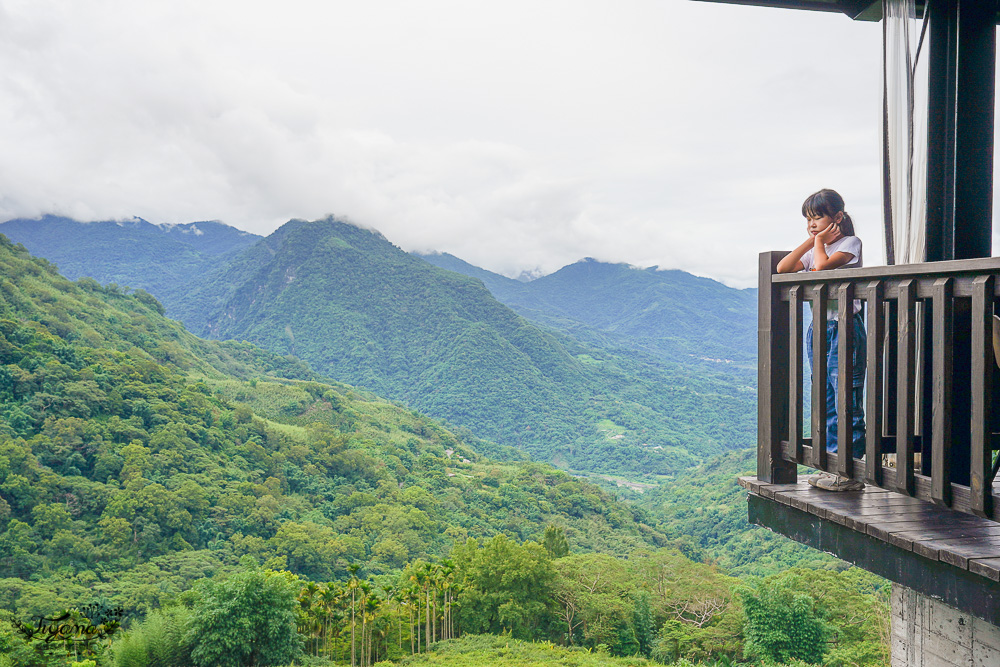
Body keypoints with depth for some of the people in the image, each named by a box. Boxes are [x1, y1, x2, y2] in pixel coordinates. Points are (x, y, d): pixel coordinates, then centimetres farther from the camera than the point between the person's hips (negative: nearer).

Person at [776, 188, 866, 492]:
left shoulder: (850, 243, -2)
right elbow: (783, 269, 3)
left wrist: (819, 241, -1)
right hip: (818, 327, 8)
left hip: (845, 327, -8)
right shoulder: (813, 249, 18)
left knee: (847, 398, -8)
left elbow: (822, 266, -19)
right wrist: (810, 241, 4)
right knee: (825, 400, 9)